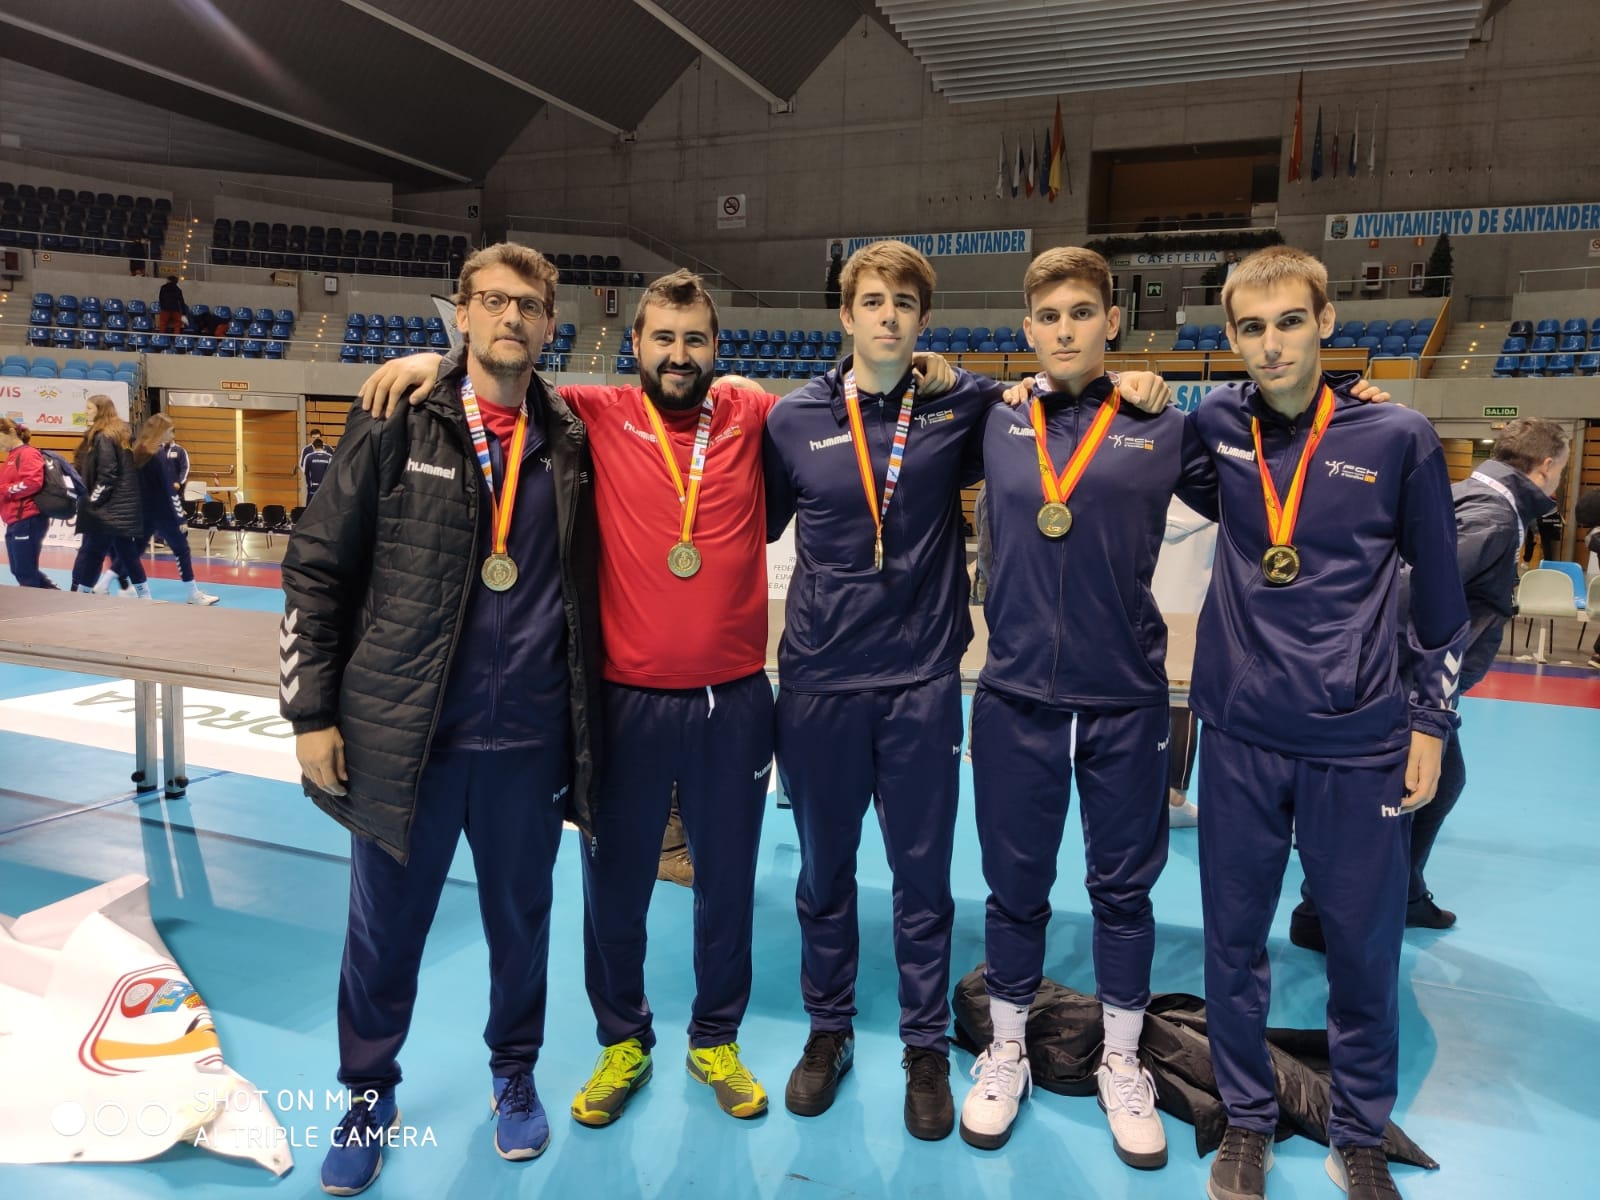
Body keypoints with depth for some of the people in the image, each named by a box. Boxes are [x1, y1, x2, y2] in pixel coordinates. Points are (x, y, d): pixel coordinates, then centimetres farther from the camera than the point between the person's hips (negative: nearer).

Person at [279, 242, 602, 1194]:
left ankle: (516, 1075, 40)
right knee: (385, 929, 12)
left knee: (521, 921, 16)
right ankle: (370, 1096, 36)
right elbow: (318, 572, -1)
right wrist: (312, 711, -4)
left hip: (529, 739, 2)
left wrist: (582, 728, 7)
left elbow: (588, 579, 13)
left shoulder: (573, 441, 4)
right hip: (401, 732, -1)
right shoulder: (398, 427, -3)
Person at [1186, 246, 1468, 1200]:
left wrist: (1431, 721, 2)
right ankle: (1248, 1121, 33)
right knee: (1234, 940, 12)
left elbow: (1441, 593, 2)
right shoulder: (1216, 424, -2)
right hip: (1241, 736, 2)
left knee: (1365, 949, 11)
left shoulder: (1400, 438, -6)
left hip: (1360, 745, -1)